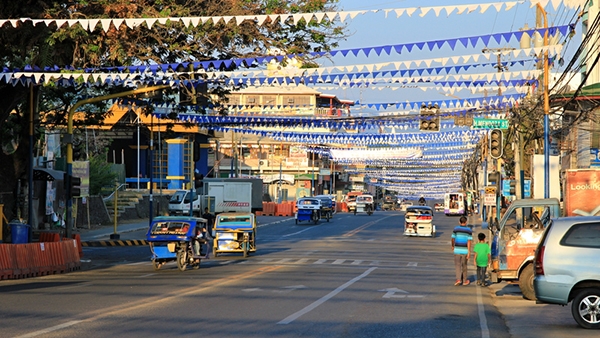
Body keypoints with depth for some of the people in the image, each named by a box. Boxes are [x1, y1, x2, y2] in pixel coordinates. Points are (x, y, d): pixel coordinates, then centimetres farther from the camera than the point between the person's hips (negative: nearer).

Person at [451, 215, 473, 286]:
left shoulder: (456, 229, -3)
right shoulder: (469, 230, -5)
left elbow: (453, 239, 4)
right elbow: (469, 241, -10)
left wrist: (453, 246, 24)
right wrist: (469, 252, -11)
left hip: (457, 250, 0)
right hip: (465, 250, 1)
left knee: (457, 265, 2)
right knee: (464, 265, 14)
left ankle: (458, 279, -16)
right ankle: (464, 280, 23)